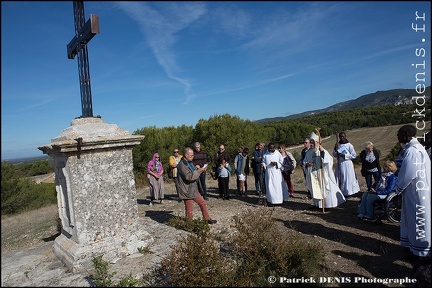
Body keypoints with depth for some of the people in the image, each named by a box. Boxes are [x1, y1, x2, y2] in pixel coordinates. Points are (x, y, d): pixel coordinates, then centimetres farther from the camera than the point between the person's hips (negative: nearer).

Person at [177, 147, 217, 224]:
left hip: (194, 190, 10)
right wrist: (199, 170, -21)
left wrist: (202, 170, 4)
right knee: (189, 211, 1)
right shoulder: (182, 165, -19)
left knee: (202, 203, 18)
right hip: (187, 191, -10)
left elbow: (194, 172, 22)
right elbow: (189, 176, -27)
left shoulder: (190, 162, 12)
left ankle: (207, 219, 31)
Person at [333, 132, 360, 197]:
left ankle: (348, 192, 9)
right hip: (339, 164, 4)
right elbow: (334, 155, 10)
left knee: (348, 178, 0)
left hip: (347, 164, -4)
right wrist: (335, 149, -7)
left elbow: (354, 155, -6)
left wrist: (344, 155, -15)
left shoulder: (349, 145, -6)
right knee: (339, 178, 5)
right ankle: (340, 191, 13)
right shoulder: (338, 145, 6)